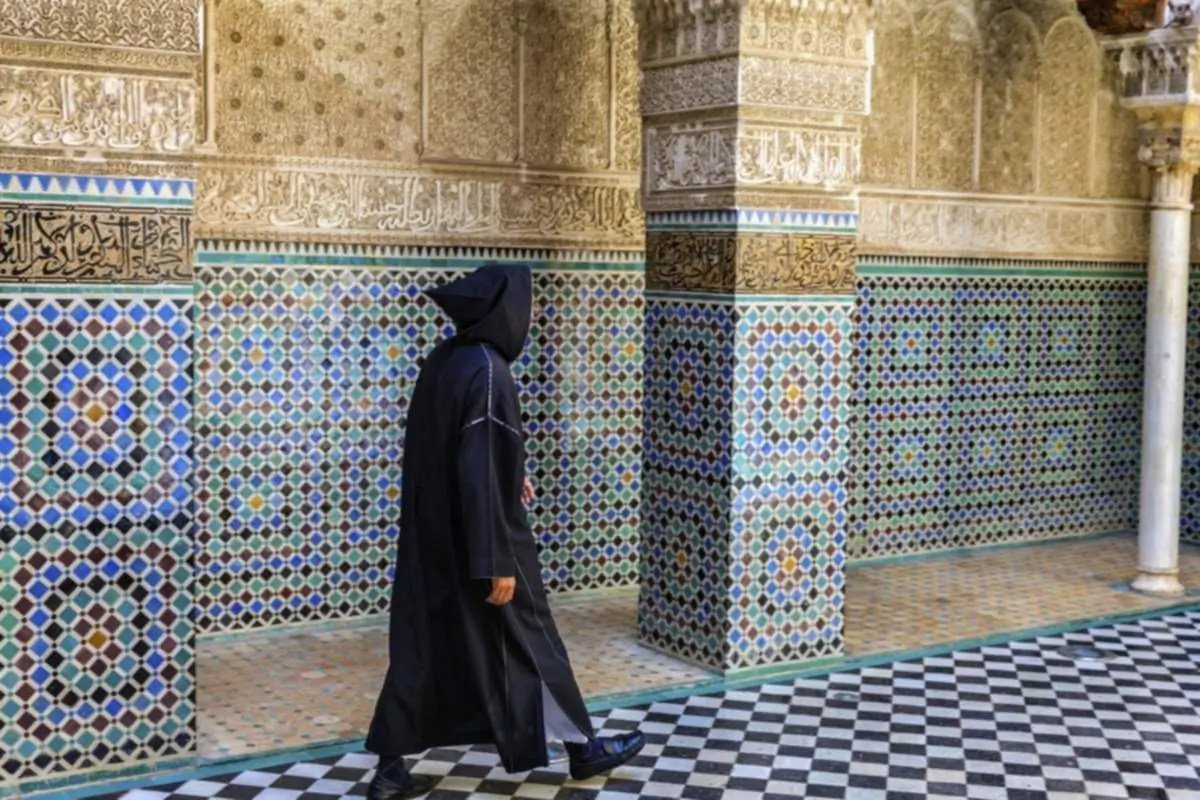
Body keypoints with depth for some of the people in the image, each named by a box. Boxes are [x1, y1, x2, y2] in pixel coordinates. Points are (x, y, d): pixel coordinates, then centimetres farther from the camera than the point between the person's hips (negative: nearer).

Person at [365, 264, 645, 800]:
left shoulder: (444, 359, 6)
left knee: (423, 645, 11)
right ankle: (583, 749, 23)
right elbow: (478, 469, -24)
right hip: (472, 535, -8)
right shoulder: (487, 371, -22)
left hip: (432, 532, 8)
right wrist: (497, 561, -21)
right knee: (525, 640, 6)